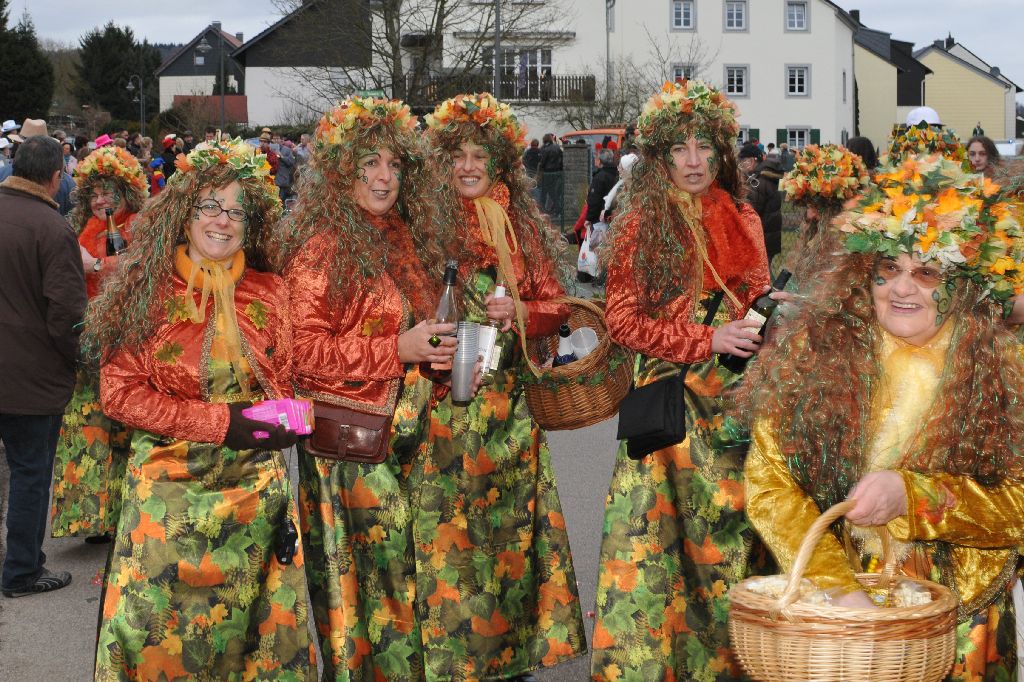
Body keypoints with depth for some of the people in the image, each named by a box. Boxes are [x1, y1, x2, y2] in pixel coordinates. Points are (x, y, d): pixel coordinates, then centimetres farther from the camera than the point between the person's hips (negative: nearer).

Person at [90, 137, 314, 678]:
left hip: (255, 486, 3)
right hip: (169, 489, -2)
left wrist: (281, 426, -4)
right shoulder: (148, 291, -3)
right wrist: (220, 422, -14)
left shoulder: (267, 291, 6)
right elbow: (119, 392, -7)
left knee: (253, 624, 7)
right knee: (162, 632, 2)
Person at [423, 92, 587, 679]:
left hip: (509, 401, 4)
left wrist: (519, 312, -8)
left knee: (511, 519, 7)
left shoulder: (523, 227, 12)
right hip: (446, 400, -4)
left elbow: (555, 306, 11)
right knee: (449, 526, -4)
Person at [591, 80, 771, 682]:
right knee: (660, 531, -7)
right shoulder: (641, 225, -1)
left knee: (732, 529, 3)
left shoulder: (744, 221, 10)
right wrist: (708, 340, -13)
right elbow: (623, 320, -5)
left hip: (734, 401, 4)